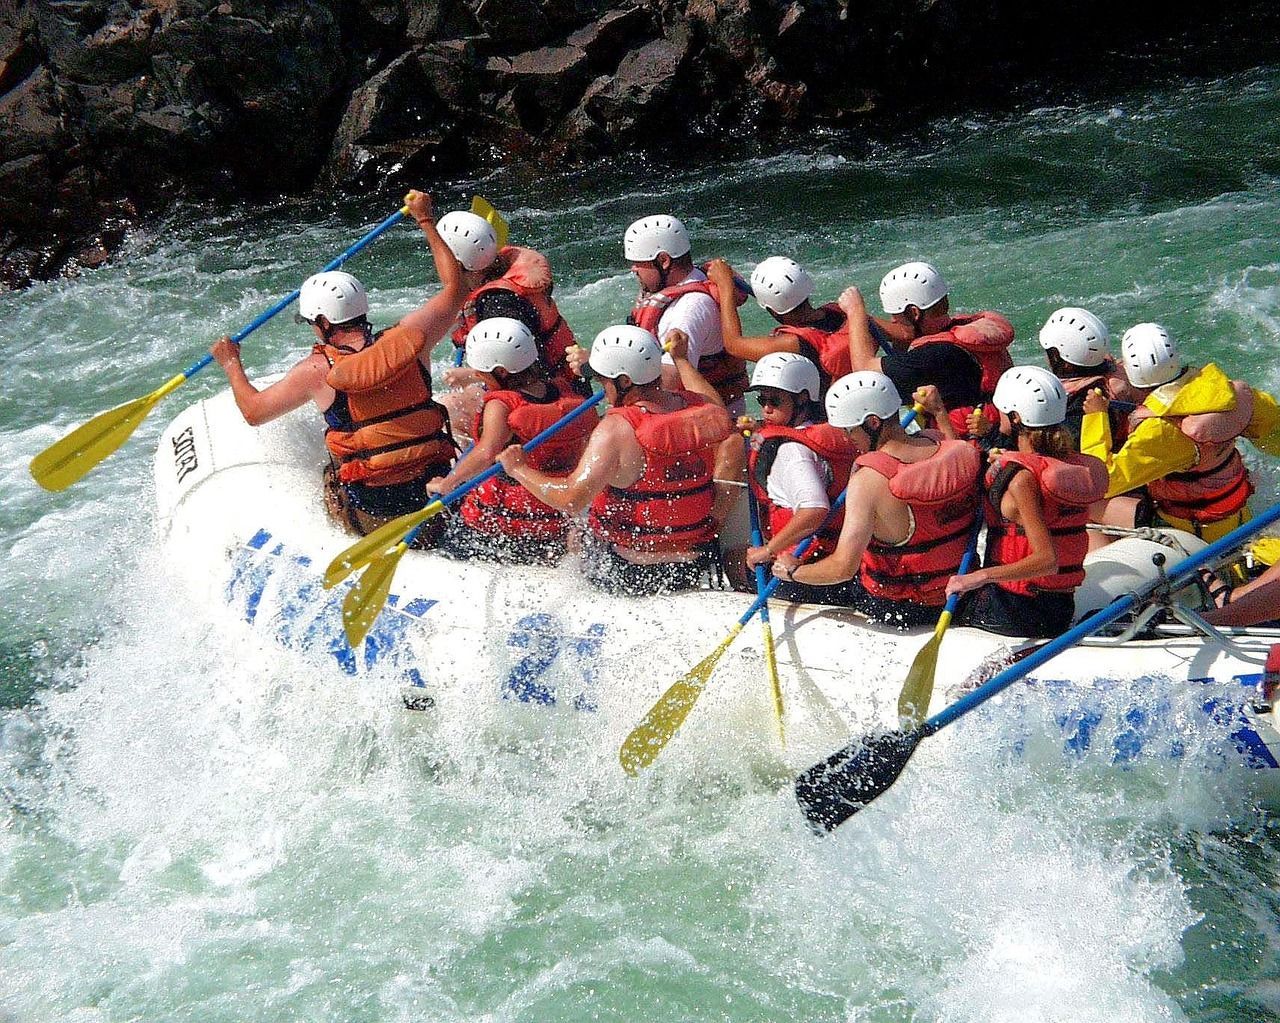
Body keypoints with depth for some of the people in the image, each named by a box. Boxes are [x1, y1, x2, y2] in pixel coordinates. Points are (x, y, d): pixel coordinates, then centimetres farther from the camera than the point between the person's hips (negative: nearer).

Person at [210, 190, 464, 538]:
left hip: (372, 513, -3)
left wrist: (231, 365, 23)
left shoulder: (318, 371, -10)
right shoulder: (409, 339, -4)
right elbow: (453, 287, 14)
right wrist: (426, 220, 23)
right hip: (437, 495, 3)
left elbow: (253, 412, 4)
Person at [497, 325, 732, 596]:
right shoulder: (701, 407, -5)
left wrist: (519, 469, -12)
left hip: (629, 574, -5)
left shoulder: (616, 430, -23)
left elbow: (570, 499, -27)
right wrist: (681, 358, 33)